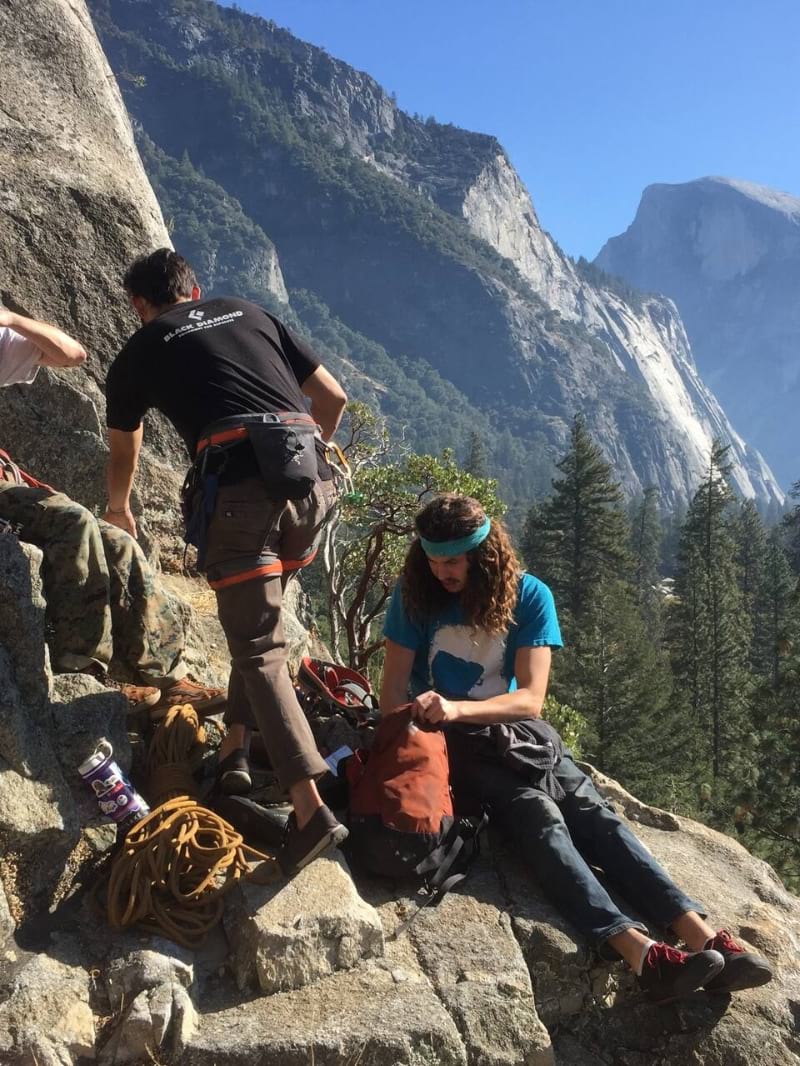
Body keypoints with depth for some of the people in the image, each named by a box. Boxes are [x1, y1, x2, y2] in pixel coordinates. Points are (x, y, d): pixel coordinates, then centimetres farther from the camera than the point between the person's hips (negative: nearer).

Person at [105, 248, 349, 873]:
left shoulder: (140, 353, 19)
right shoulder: (251, 314, 25)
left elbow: (123, 456, 34)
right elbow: (333, 396, 23)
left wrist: (120, 511, 54)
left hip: (238, 488, -4)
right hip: (312, 480, 4)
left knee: (260, 652, -2)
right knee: (260, 622, 24)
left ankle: (311, 809, -11)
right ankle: (236, 749, 22)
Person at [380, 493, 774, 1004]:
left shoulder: (530, 596, -6)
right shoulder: (415, 597, -7)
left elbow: (531, 698, -13)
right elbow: (393, 692, -5)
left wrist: (457, 707, -30)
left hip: (518, 732, 3)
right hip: (451, 742, -2)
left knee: (597, 816, -20)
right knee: (541, 819, -27)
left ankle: (707, 940, -30)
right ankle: (642, 953, -42)